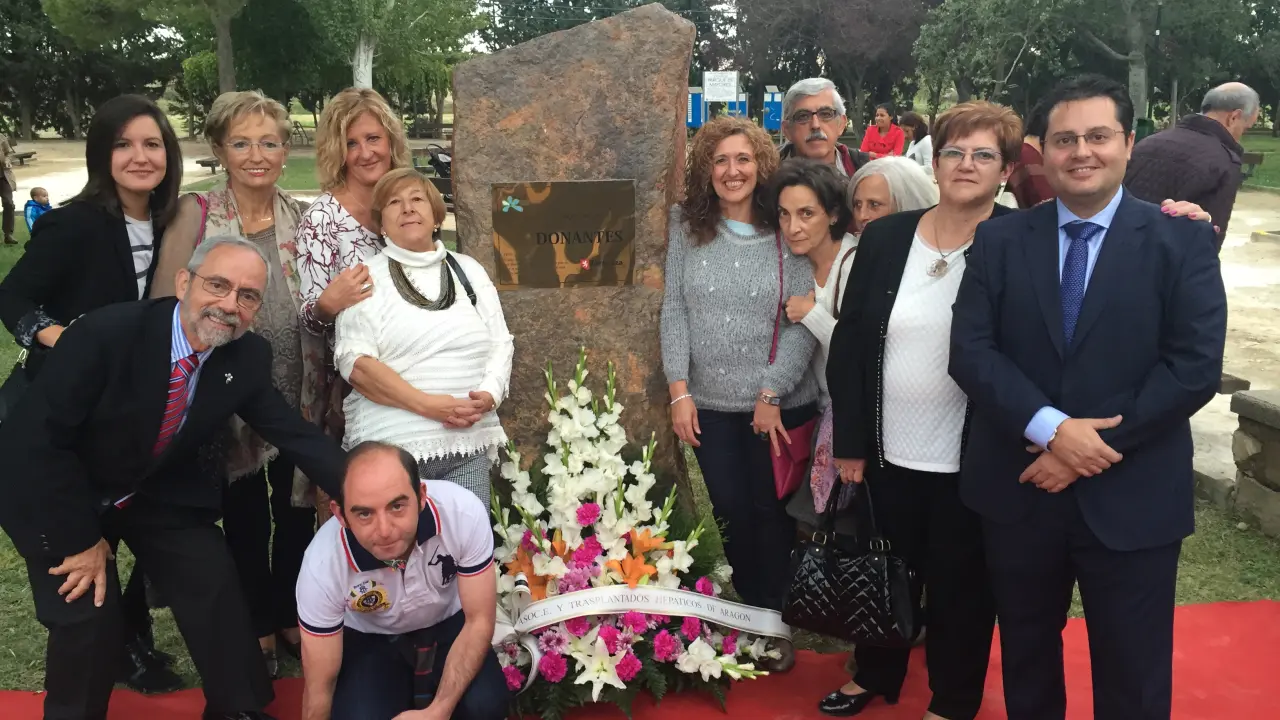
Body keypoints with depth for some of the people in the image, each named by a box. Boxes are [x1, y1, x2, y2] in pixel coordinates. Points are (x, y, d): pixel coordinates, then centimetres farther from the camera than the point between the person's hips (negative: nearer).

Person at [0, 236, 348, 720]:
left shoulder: (248, 358, -15)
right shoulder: (107, 333, -30)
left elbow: (294, 434, -9)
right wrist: (81, 540, -21)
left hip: (158, 493, 4)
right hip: (63, 492, -3)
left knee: (217, 589, -7)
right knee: (89, 615, -13)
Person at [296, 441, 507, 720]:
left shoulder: (464, 512, -34)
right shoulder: (323, 566, -33)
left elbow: (479, 621, -20)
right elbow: (320, 685, -18)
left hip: (449, 622, 1)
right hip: (371, 639, 0)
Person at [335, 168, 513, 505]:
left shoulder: (469, 270, 13)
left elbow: (501, 344, 12)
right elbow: (355, 362, -9)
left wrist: (489, 395, -9)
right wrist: (427, 404, -18)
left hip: (470, 443, 3)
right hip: (392, 448, -3)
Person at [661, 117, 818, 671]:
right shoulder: (686, 227, 0)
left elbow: (803, 323, -7)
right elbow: (674, 311, -1)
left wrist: (772, 395, -12)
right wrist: (679, 390, -6)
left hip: (779, 405, -1)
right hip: (711, 403, 1)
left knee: (771, 513, 9)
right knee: (730, 513, 10)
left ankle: (771, 619, 29)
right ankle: (745, 614, 29)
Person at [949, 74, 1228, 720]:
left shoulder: (1182, 241, -3)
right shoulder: (999, 241, 2)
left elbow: (1196, 366, -11)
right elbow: (969, 350, -7)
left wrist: (1097, 447, -16)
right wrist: (1050, 428, -19)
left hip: (1131, 499, -1)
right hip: (1018, 491, 2)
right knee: (1025, 663, 20)